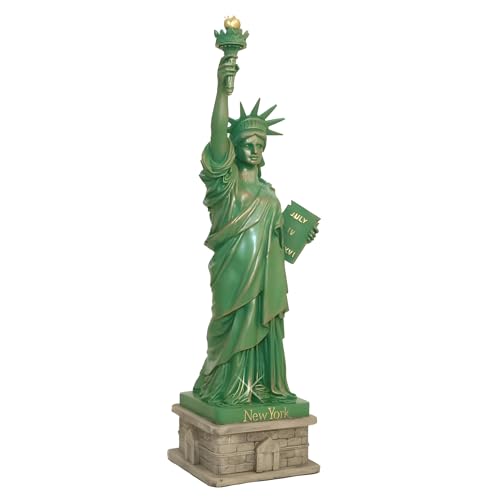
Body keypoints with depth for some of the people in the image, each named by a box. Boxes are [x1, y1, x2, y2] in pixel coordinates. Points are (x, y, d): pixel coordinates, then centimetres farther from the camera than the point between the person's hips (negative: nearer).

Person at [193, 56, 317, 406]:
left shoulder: (269, 195, 14)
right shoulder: (226, 181, -5)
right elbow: (218, 136, -22)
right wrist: (222, 89, -35)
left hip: (265, 278, 6)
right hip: (235, 274, -6)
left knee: (263, 332, 8)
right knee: (234, 331, -3)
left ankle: (261, 388, 17)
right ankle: (228, 389, 7)